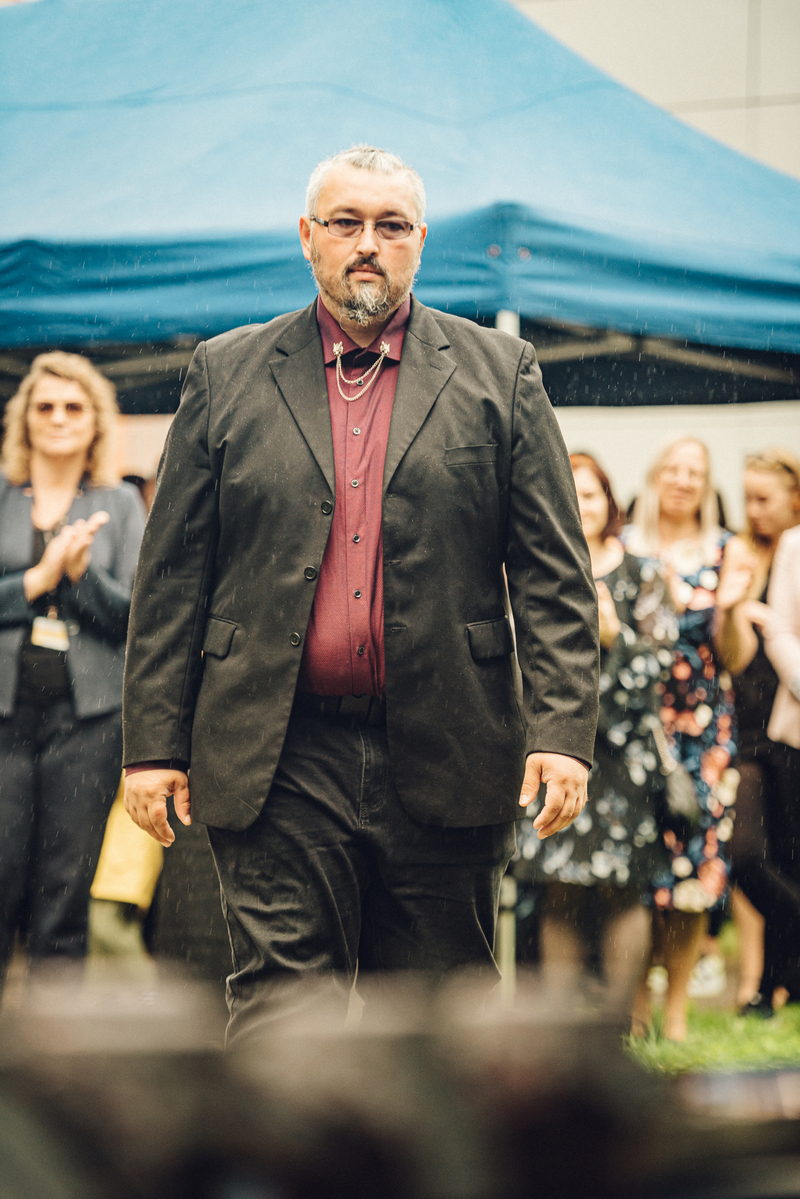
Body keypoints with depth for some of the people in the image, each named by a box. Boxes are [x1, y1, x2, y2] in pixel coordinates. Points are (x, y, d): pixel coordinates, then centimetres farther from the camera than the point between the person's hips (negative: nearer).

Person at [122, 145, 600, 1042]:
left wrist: (562, 730, -7)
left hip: (442, 763, 1)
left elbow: (554, 573, 3)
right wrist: (154, 740, 1)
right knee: (281, 1006, -6)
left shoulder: (499, 373, 8)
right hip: (276, 765, 0)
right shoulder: (226, 374, 9)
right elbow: (172, 578, 7)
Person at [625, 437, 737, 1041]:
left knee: (696, 855, -3)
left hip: (705, 724, 0)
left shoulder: (724, 550, 8)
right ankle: (637, 996, 9)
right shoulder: (627, 545, 8)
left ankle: (678, 1004, 6)